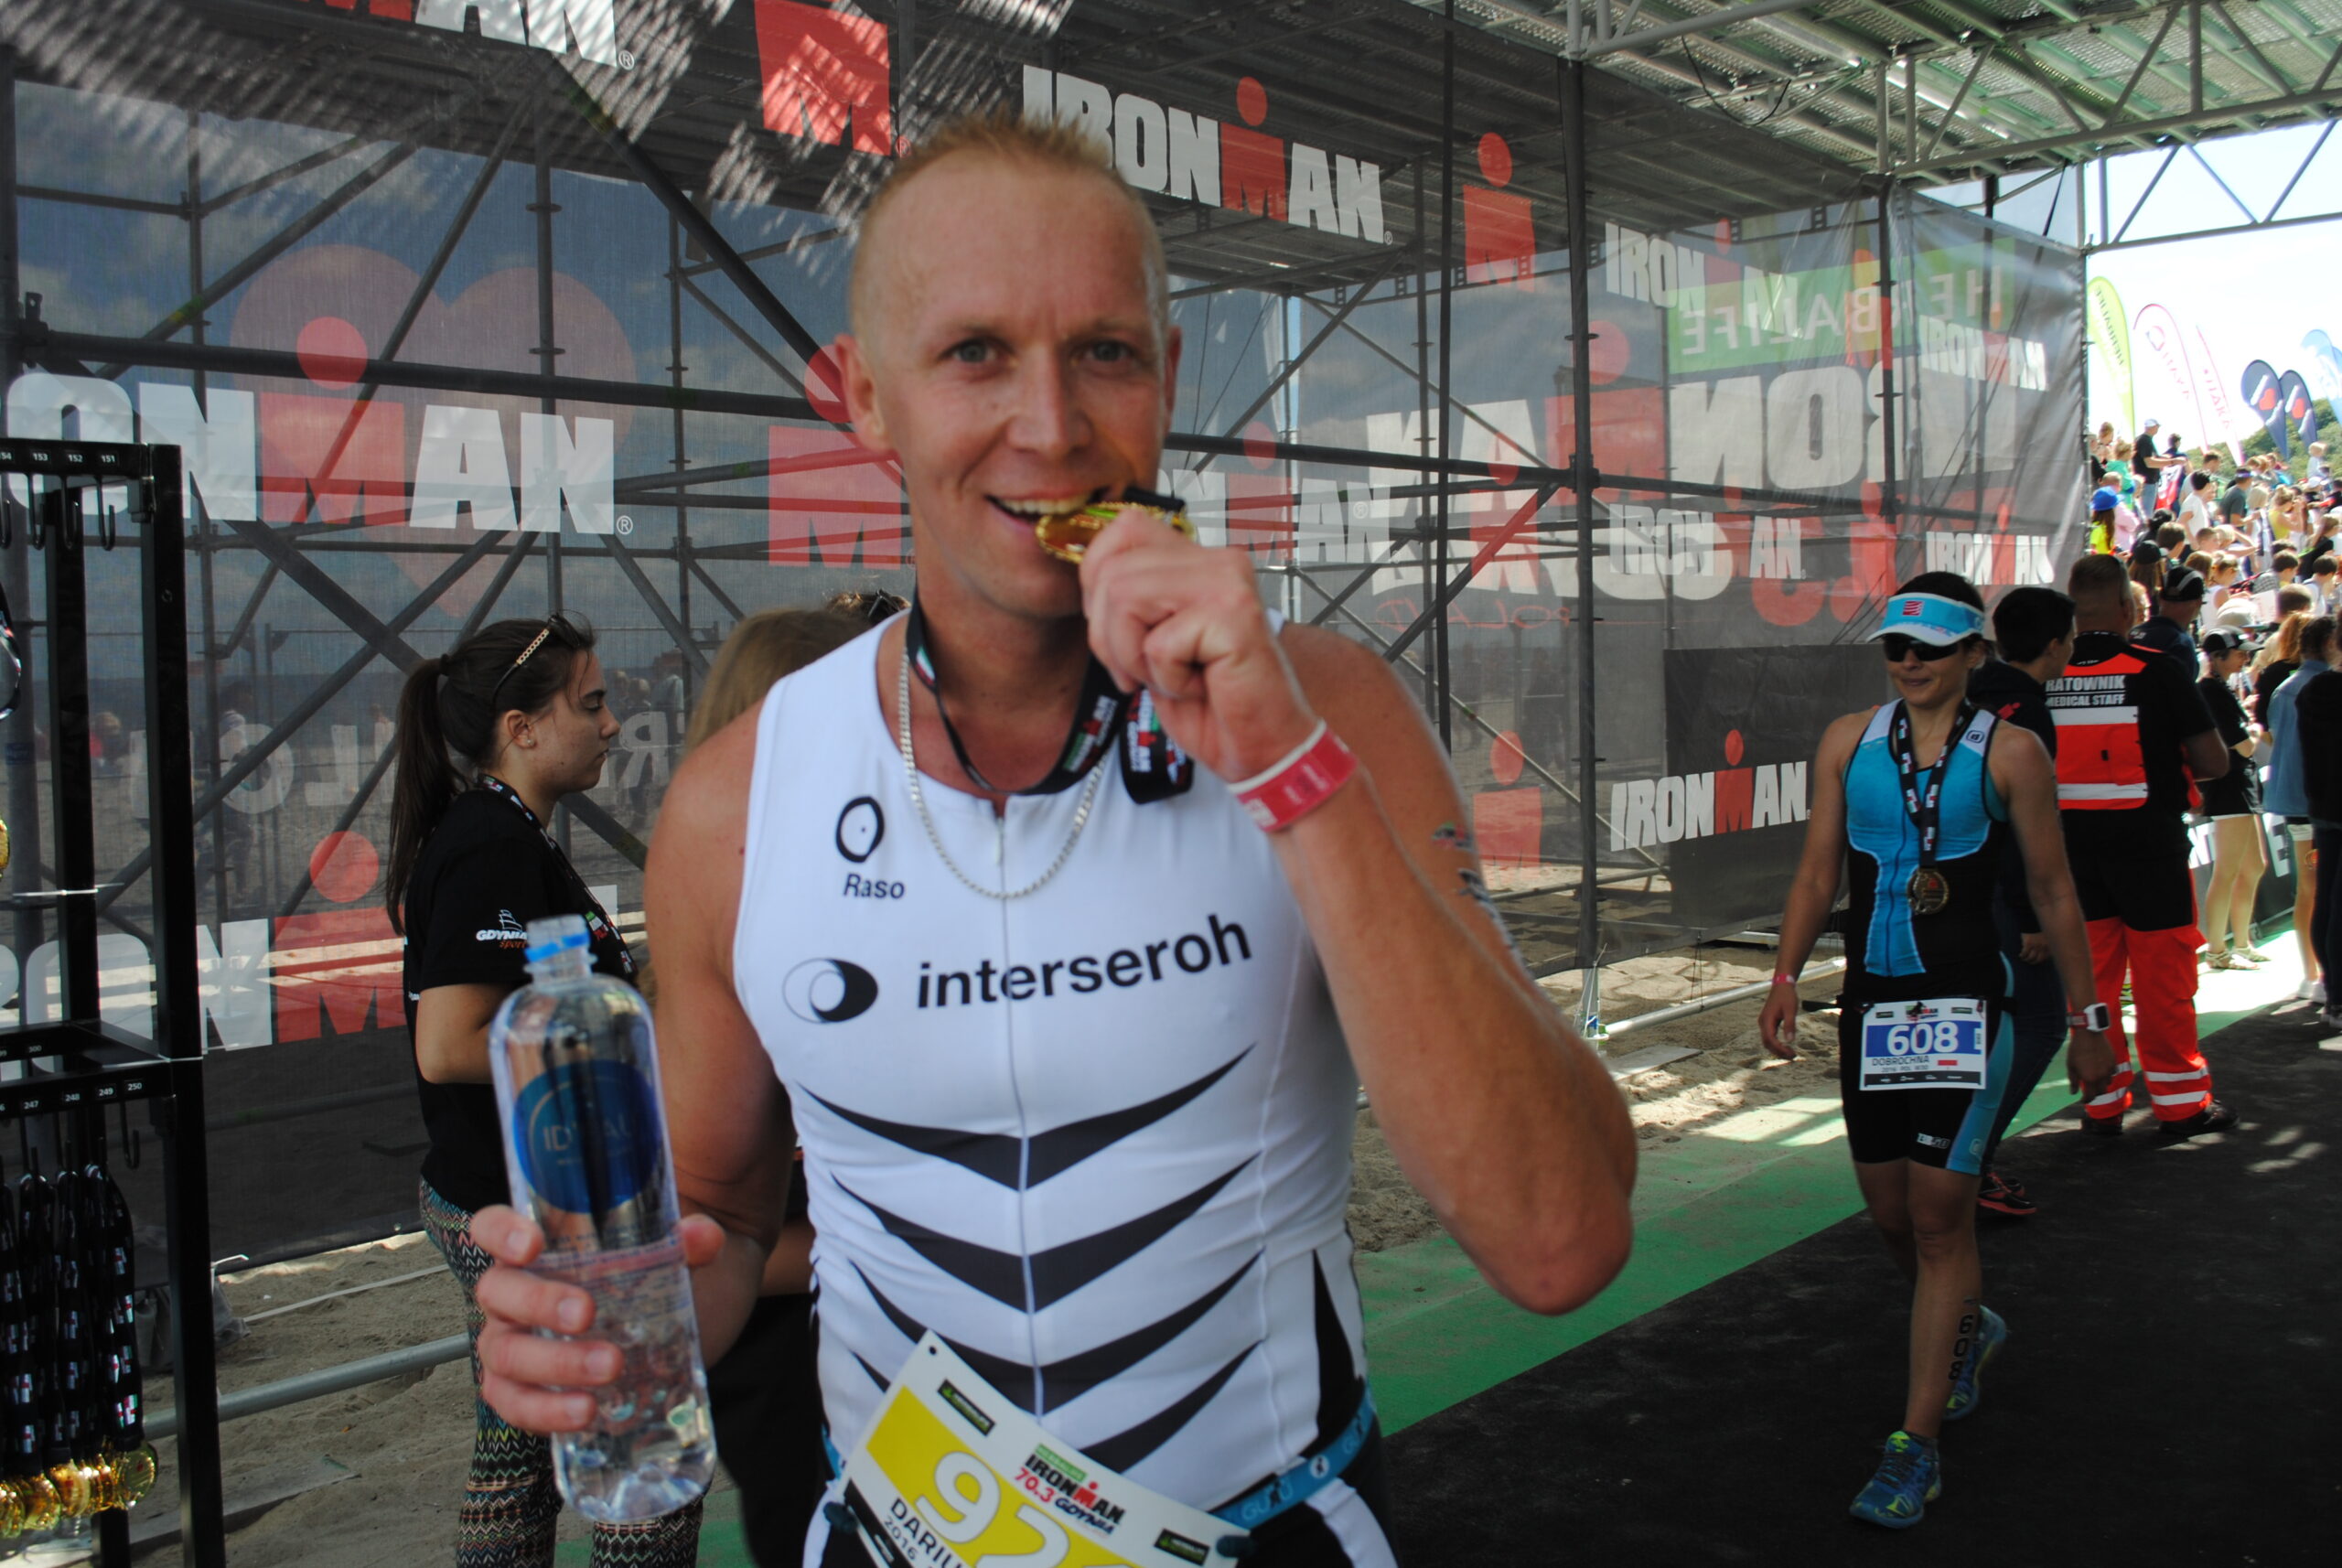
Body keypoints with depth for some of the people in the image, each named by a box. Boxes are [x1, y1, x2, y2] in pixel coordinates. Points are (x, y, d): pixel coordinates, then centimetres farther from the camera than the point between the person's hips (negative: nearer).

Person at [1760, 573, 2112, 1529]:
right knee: (1890, 1212, 12)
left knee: (1939, 1215, -7)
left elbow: (2052, 893, 2)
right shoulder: (1849, 742, 7)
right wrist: (1787, 975, -3)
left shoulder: (2009, 752, -3)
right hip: (1870, 1003, 4)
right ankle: (1966, 1330, 44)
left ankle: (1916, 1448, 1)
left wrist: (2087, 1018, 3)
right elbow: (1818, 870, 8)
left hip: (1965, 1008, -4)